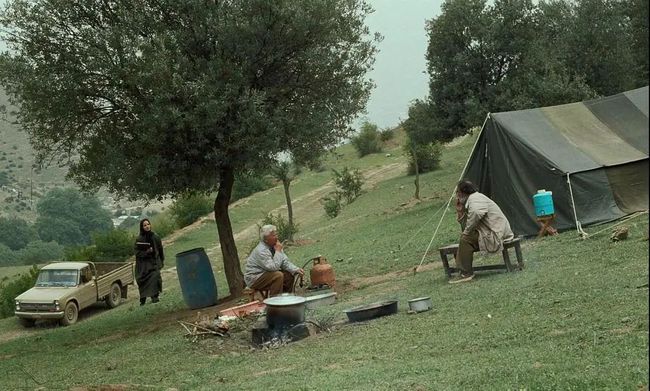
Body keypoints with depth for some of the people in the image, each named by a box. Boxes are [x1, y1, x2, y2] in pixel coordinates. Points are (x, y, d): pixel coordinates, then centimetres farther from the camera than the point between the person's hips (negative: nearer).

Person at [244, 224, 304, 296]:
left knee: (289, 274, 0)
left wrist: (296, 270, -14)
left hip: (266, 273, 9)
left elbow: (285, 262, 3)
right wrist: (278, 251, -25)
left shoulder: (274, 246, 0)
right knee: (278, 275, -28)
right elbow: (273, 267, -33)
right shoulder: (261, 250, -27)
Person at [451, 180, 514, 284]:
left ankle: (466, 273, -17)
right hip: (494, 233, 11)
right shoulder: (474, 198, 20)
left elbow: (475, 213, -38)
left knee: (466, 239, -20)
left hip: (496, 235, -11)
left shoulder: (474, 198, -11)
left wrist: (466, 231, -24)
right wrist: (459, 211, 6)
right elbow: (465, 227, 17)